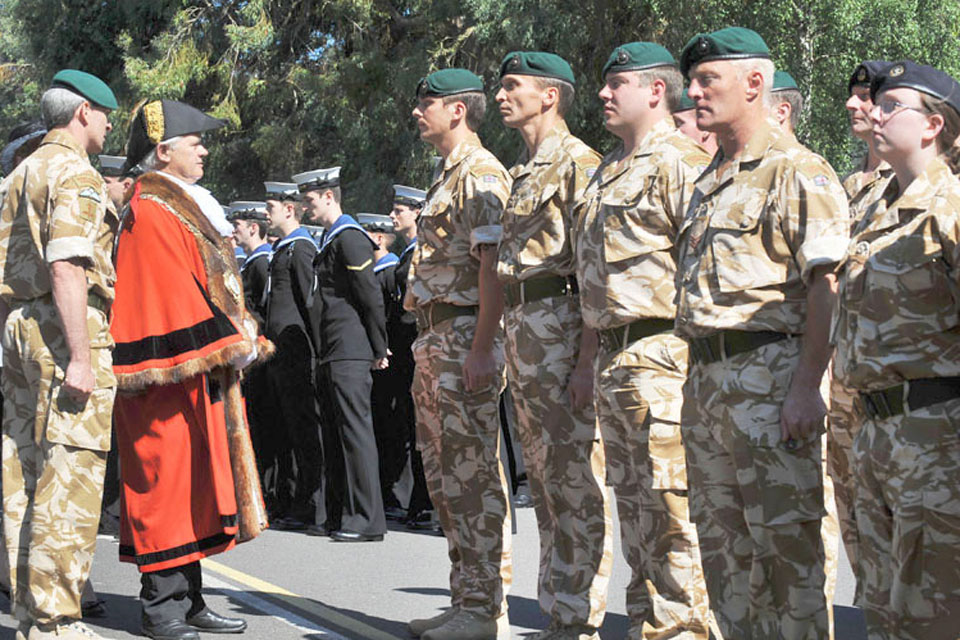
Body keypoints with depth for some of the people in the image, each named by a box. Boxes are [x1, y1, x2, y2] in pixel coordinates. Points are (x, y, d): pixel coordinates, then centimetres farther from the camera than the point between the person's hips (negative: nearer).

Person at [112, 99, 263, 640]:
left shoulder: (183, 208, 19)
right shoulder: (151, 214, -12)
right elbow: (175, 295, -19)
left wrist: (237, 340, 10)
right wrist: (226, 344, -16)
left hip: (202, 373, 10)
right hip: (174, 376, -10)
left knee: (194, 488, 11)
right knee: (169, 484, -6)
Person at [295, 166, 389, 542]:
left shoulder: (350, 239, -12)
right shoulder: (330, 240, 19)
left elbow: (372, 297, -14)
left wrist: (379, 351, -10)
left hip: (350, 355, -10)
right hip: (332, 355, 10)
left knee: (355, 432, -9)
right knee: (334, 436, 12)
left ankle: (367, 521, -7)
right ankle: (339, 516, 19)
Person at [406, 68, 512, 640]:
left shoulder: (480, 173, -11)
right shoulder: (447, 175, 20)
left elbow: (492, 266, -19)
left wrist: (481, 350, -24)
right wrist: (430, 345, 19)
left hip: (466, 335, -11)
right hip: (436, 336, 11)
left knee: (474, 474, -8)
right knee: (446, 473, 12)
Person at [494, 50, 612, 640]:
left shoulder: (577, 162, -9)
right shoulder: (522, 172, 20)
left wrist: (586, 360, -21)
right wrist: (513, 342, 18)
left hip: (563, 320, -10)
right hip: (520, 324, 10)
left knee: (579, 480, -7)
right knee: (545, 476, 12)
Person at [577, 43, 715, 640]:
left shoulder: (681, 161, -10)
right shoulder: (609, 170, 20)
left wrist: (703, 358, -20)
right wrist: (593, 359, 23)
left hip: (660, 356, -10)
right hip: (614, 357, 10)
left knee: (672, 506, -9)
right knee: (634, 505, 14)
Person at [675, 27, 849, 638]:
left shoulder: (797, 171, -8)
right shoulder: (710, 182, 20)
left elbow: (825, 287, -15)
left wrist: (806, 387, -22)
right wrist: (699, 380, 19)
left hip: (770, 375, -9)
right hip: (706, 377, 9)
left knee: (785, 538, -6)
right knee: (723, 542, 12)